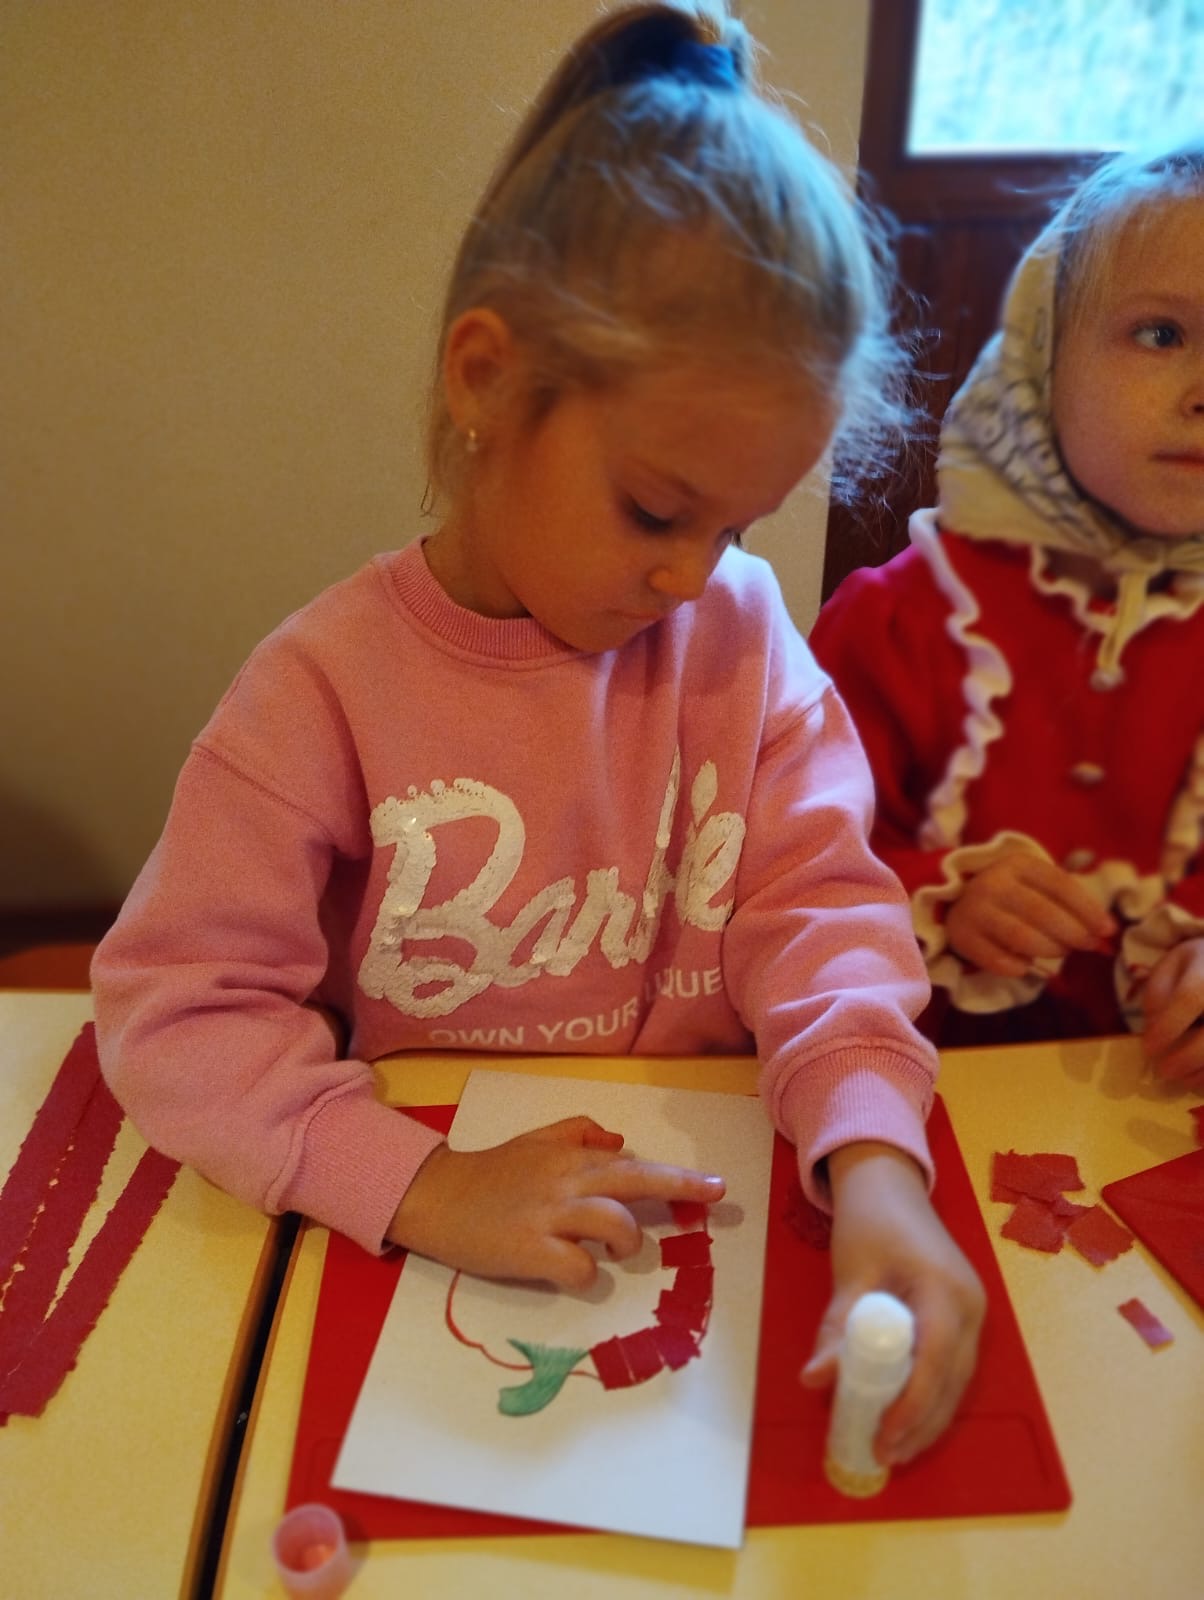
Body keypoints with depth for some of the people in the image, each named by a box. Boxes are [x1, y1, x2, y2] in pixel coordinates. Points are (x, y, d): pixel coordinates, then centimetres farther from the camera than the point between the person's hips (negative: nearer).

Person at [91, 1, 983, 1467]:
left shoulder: (738, 632, -3)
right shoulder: (327, 686, -14)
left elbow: (819, 906, -6)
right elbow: (173, 1004, -14)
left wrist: (873, 1164, -22)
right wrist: (422, 1187, -25)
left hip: (712, 1212, 0)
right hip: (438, 1275, 1)